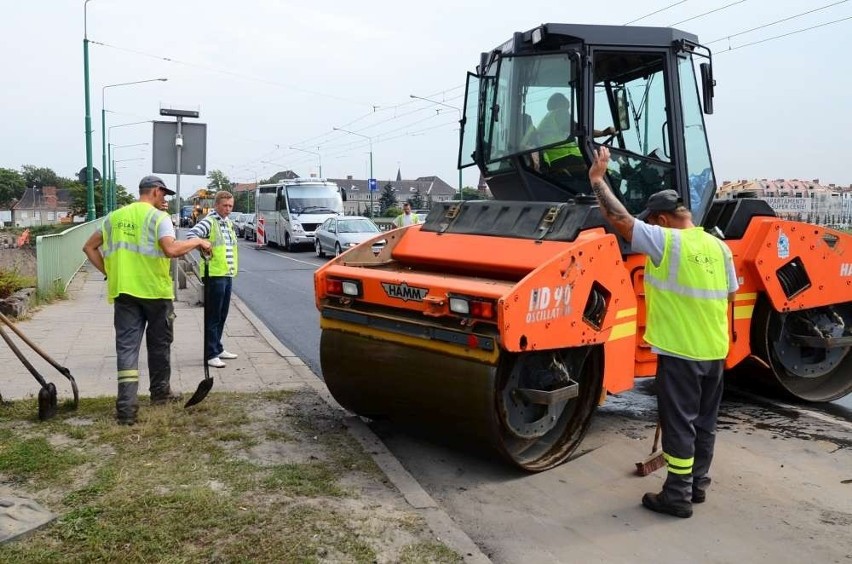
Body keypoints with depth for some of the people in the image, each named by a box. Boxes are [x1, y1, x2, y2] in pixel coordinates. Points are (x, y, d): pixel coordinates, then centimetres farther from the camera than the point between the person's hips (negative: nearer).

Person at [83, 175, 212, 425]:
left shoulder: (115, 216, 12)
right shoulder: (158, 216, -6)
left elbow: (89, 247, 15)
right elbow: (170, 249, -23)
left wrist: (109, 272, 15)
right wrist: (197, 242, -10)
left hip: (123, 291, 4)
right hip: (155, 290, -4)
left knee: (126, 346, 2)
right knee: (159, 344, 14)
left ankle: (126, 406, -6)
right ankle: (160, 392, 29)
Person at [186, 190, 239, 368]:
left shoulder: (229, 223, 17)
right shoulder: (209, 222, -9)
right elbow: (191, 235, -24)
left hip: (227, 274, 8)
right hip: (215, 275, -8)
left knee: (222, 315, 16)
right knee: (213, 316, -4)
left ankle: (217, 348, 27)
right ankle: (210, 354, 0)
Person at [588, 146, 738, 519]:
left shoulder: (666, 242, -14)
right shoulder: (718, 247, 7)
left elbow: (620, 220, -18)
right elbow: (730, 296, 15)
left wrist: (597, 179, -8)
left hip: (680, 351, -7)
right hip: (715, 350, 8)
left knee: (679, 424, 0)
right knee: (704, 422, 16)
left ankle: (677, 495, 8)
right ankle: (697, 485, 29)